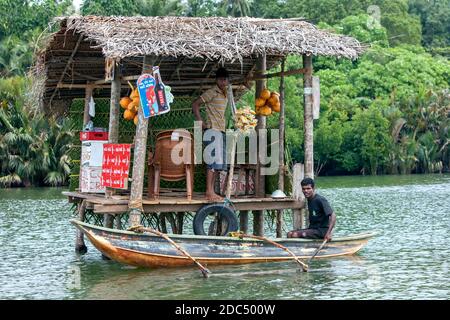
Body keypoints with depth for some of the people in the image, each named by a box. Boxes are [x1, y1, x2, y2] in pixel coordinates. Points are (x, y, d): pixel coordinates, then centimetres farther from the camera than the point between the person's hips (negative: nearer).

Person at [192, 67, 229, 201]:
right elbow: (195, 105, -11)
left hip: (221, 130, 9)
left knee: (219, 162, 6)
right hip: (212, 130, -9)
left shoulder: (225, 96, 19)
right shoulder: (211, 93, -7)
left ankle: (212, 191, 8)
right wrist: (201, 122, -15)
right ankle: (209, 192, -16)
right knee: (214, 160, -15)